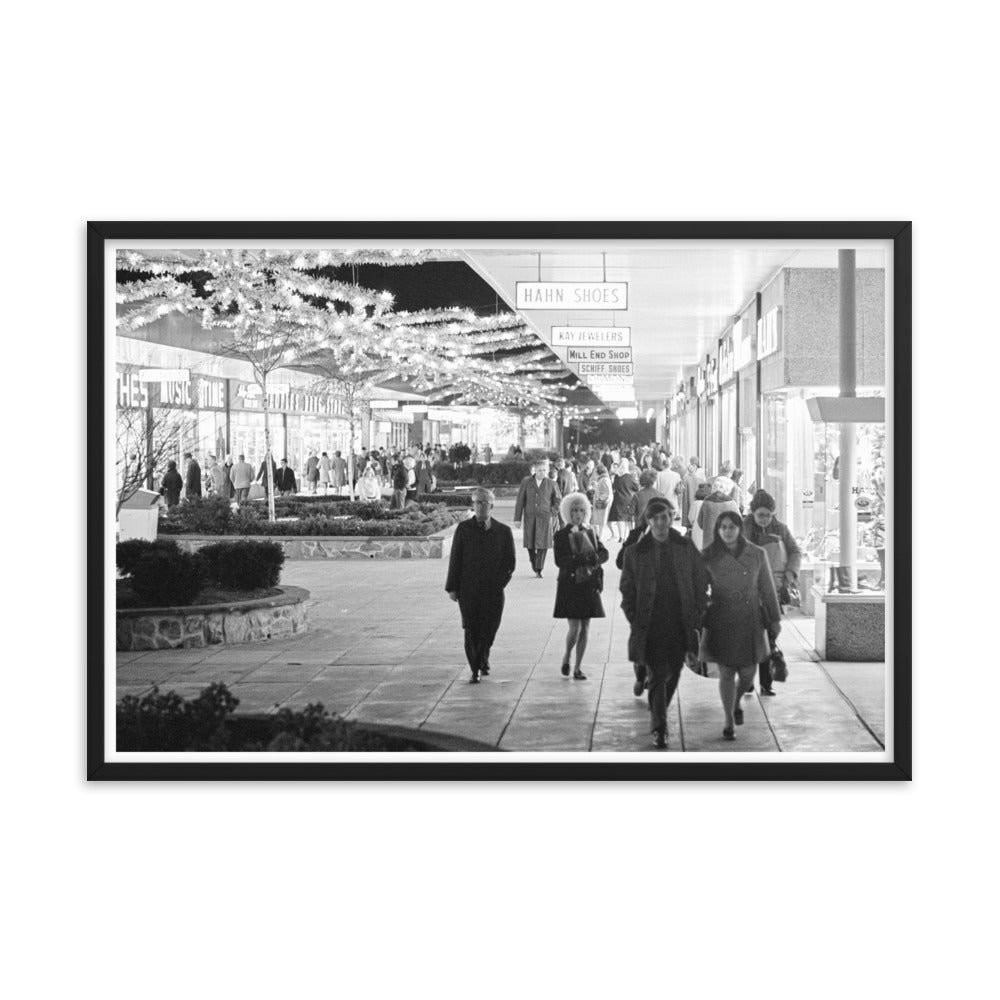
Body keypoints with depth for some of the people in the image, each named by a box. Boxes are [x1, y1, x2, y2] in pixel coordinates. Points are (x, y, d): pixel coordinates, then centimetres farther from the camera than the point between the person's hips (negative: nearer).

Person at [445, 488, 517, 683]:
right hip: (468, 589, -1)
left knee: (489, 628, 4)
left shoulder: (503, 531, 4)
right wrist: (452, 587, -1)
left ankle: (482, 659, 32)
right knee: (471, 629, -1)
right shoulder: (463, 529, 1)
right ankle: (475, 670, 7)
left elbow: (510, 561, 8)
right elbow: (455, 559, 2)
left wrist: (500, 581, -5)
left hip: (493, 590, 1)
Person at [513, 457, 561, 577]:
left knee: (542, 544, -6)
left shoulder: (551, 484, 2)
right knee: (530, 544, 4)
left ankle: (539, 570, -1)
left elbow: (558, 501, 15)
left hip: (544, 518, -1)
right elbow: (520, 501, 3)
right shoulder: (526, 482, 2)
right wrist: (517, 518, 0)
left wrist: (552, 513, 3)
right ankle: (534, 562, 27)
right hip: (530, 517, 1)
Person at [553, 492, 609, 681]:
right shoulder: (561, 535, -3)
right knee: (575, 628, -11)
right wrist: (581, 560, -24)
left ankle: (578, 667, 13)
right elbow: (559, 560, -14)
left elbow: (604, 553, 4)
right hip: (570, 585, -4)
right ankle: (567, 657, 17)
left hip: (589, 585, 4)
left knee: (585, 629, 4)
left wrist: (595, 558, -18)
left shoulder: (590, 533, 11)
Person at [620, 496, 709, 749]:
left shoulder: (686, 547, 2)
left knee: (673, 672, 9)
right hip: (651, 625, -2)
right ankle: (658, 728, 3)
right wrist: (635, 619, -3)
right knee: (658, 676, -5)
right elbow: (626, 589, 4)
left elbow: (701, 581, 8)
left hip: (681, 623, 2)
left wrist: (696, 613, 2)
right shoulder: (635, 552, -2)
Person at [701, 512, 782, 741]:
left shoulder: (757, 554, -1)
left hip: (749, 621, 1)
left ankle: (737, 703, 36)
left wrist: (775, 619, 6)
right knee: (726, 673, -1)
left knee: (748, 673, 4)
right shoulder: (709, 557, -4)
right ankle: (729, 722, 13)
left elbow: (767, 589, 5)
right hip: (721, 622, -1)